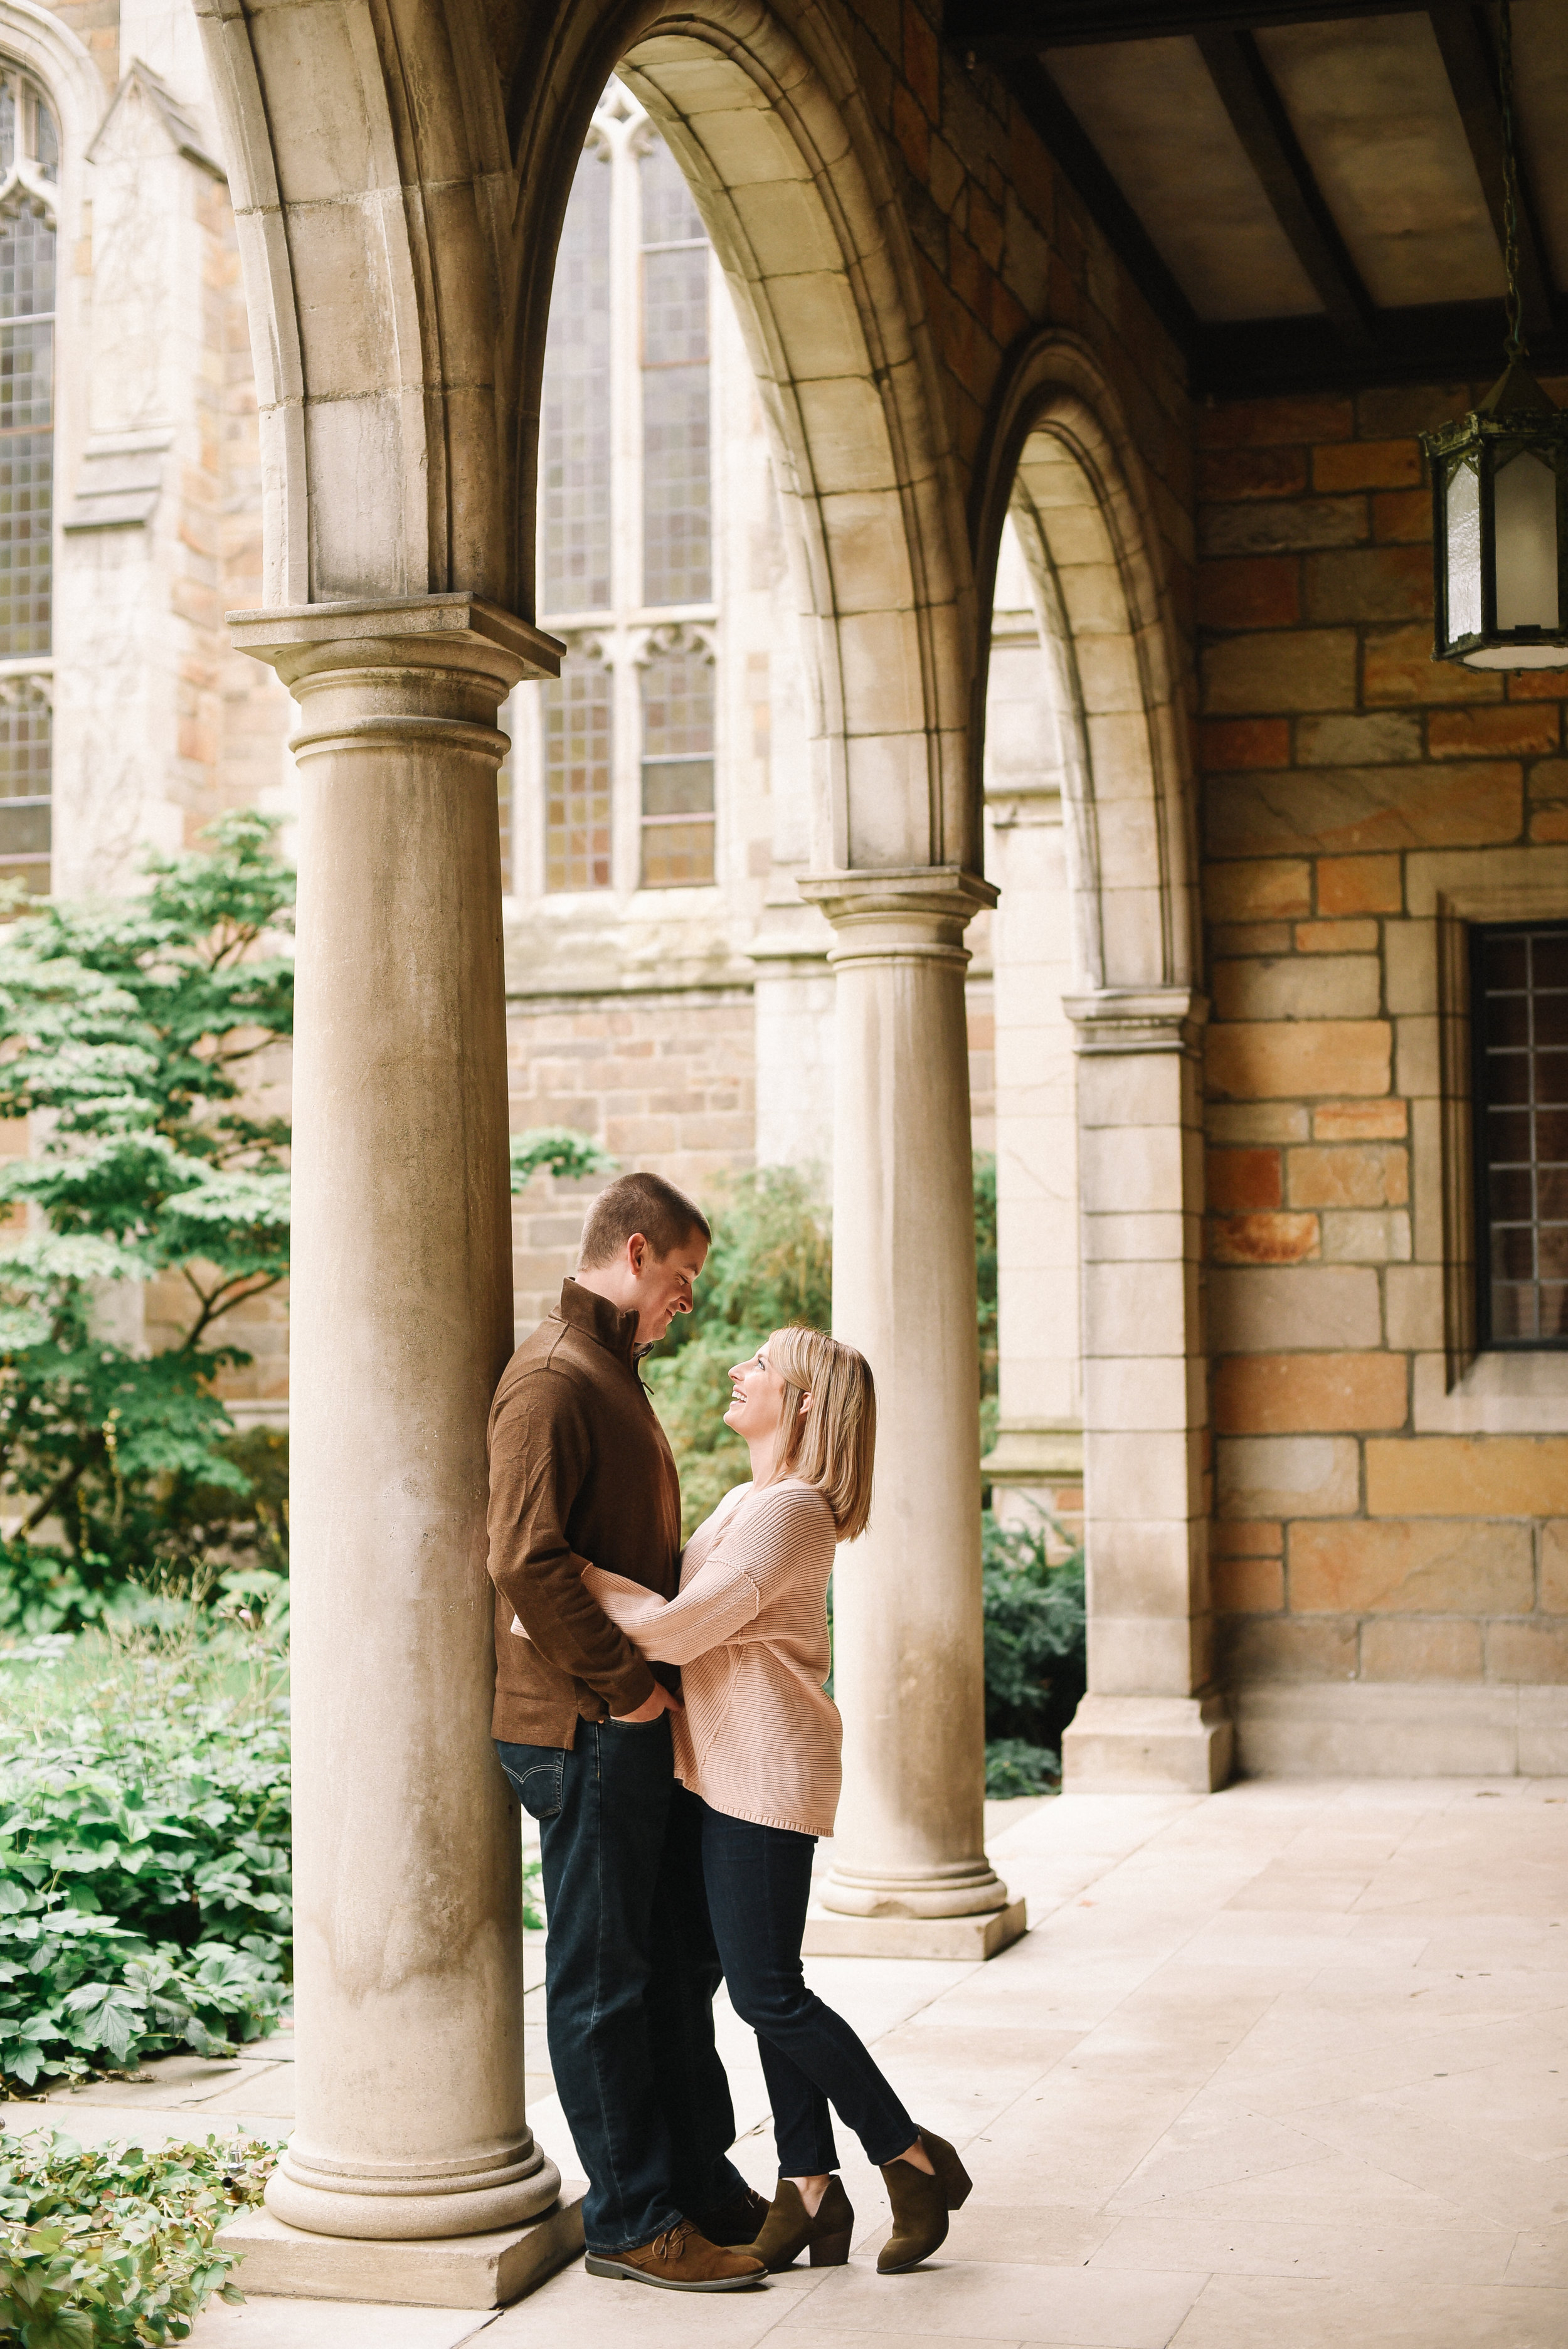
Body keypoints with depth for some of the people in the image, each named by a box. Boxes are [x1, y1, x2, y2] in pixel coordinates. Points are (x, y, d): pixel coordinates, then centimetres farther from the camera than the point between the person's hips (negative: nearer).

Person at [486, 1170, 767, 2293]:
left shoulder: (616, 1371, 19)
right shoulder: (552, 1378, -15)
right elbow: (527, 1560, -24)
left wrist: (667, 1673, 14)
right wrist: (625, 1685, -19)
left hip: (643, 1719, 10)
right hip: (583, 1728, -10)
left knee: (681, 1957, 16)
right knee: (603, 1977, -1)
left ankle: (703, 2182, 27)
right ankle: (632, 2220, 7)